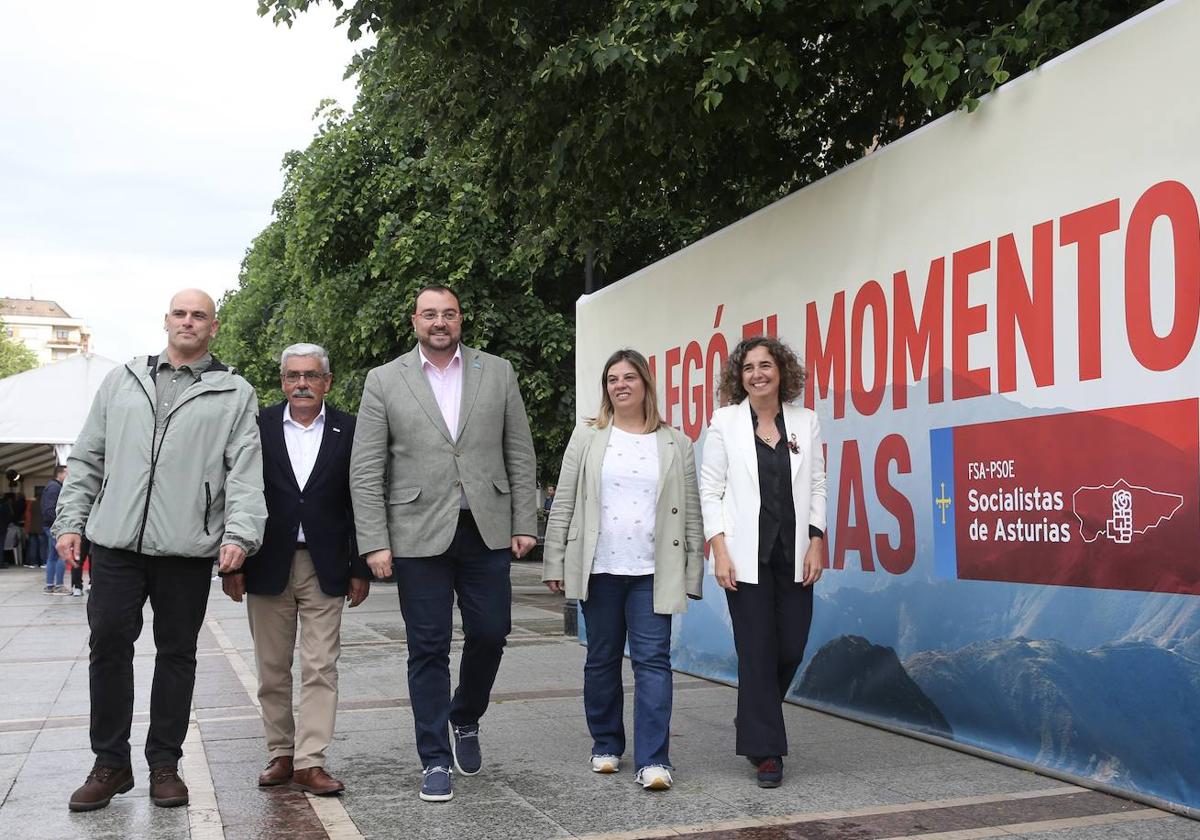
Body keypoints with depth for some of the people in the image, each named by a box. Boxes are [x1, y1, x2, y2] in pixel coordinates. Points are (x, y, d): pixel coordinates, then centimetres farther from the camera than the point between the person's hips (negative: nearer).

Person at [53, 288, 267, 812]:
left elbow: (246, 471, -3)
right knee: (108, 646, 2)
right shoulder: (122, 381, 13)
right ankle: (110, 763, 17)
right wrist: (70, 522, 7)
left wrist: (239, 533, -15)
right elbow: (87, 459, 14)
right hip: (116, 543, 2)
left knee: (177, 654, 7)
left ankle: (164, 764, 20)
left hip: (187, 550, -2)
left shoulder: (235, 394, 5)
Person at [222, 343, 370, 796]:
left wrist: (361, 569, 0)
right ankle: (281, 754, 22)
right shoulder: (259, 427, 2)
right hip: (268, 565, 1)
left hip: (325, 566, -1)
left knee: (321, 668, -3)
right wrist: (232, 564, -1)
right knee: (272, 669, 9)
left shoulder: (348, 431, 1)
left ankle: (309, 762, 2)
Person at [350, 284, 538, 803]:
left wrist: (524, 523, 1)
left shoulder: (497, 373, 7)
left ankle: (465, 719, 34)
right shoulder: (384, 381, 2)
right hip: (419, 535, -1)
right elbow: (365, 471, -1)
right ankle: (436, 760, 17)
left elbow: (520, 454, 8)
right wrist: (375, 543, -7)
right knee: (428, 650, 4)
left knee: (490, 633, 5)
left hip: (487, 530, 2)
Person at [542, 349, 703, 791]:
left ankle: (653, 760, -5)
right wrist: (555, 563, 1)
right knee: (601, 660, 11)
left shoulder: (675, 443, 7)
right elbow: (563, 504, 6)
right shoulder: (587, 437, 7)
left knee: (653, 660, -6)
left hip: (653, 572, -1)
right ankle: (606, 746, 25)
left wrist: (693, 572, 2)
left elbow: (691, 512, 7)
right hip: (600, 568, 1)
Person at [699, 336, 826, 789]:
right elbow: (710, 490, 0)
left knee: (792, 648, 5)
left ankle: (753, 719, 33)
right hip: (746, 555, -3)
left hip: (794, 554, 3)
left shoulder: (805, 422, 8)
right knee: (757, 650, -2)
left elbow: (817, 487, 8)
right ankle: (766, 752, 7)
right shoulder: (725, 422, 1)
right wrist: (719, 550, -8)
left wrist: (816, 543, -1)